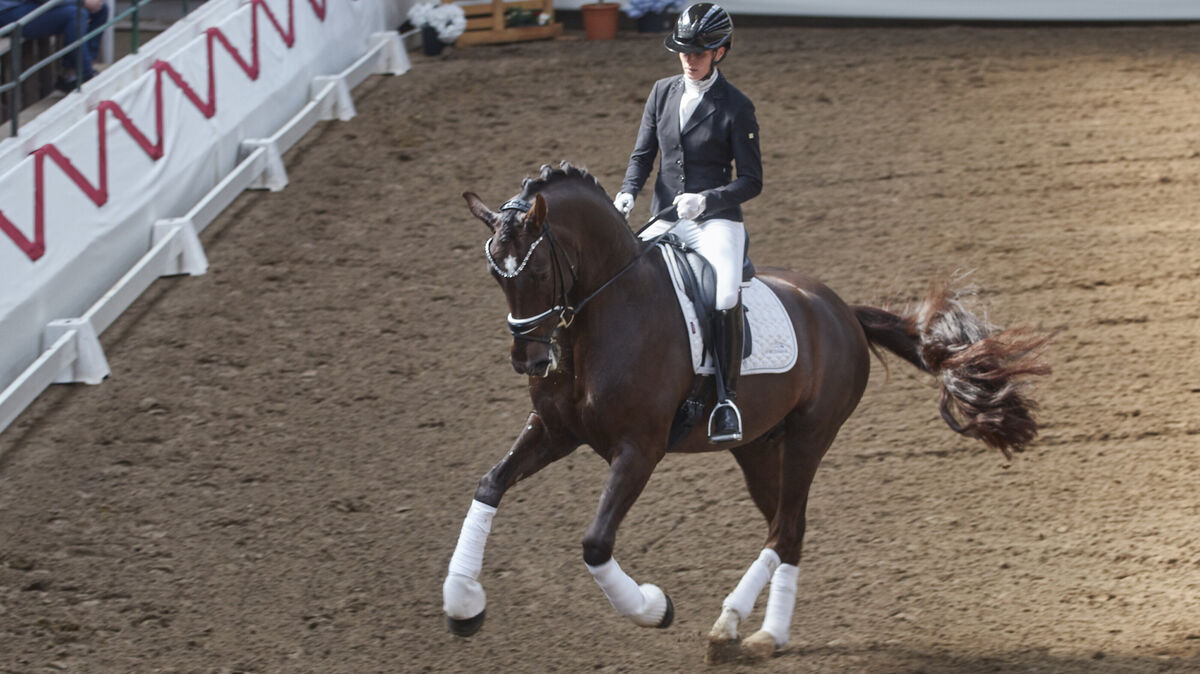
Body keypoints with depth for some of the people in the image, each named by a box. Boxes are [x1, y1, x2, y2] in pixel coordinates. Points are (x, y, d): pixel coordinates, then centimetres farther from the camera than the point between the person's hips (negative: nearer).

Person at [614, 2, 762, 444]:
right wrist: (628, 193, -7)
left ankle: (727, 398, -20)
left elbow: (751, 181, -4)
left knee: (725, 299, -29)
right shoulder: (663, 93, 9)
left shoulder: (735, 107, -5)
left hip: (716, 221, -5)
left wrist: (706, 199, -21)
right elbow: (643, 155, 14)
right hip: (665, 221, 5)